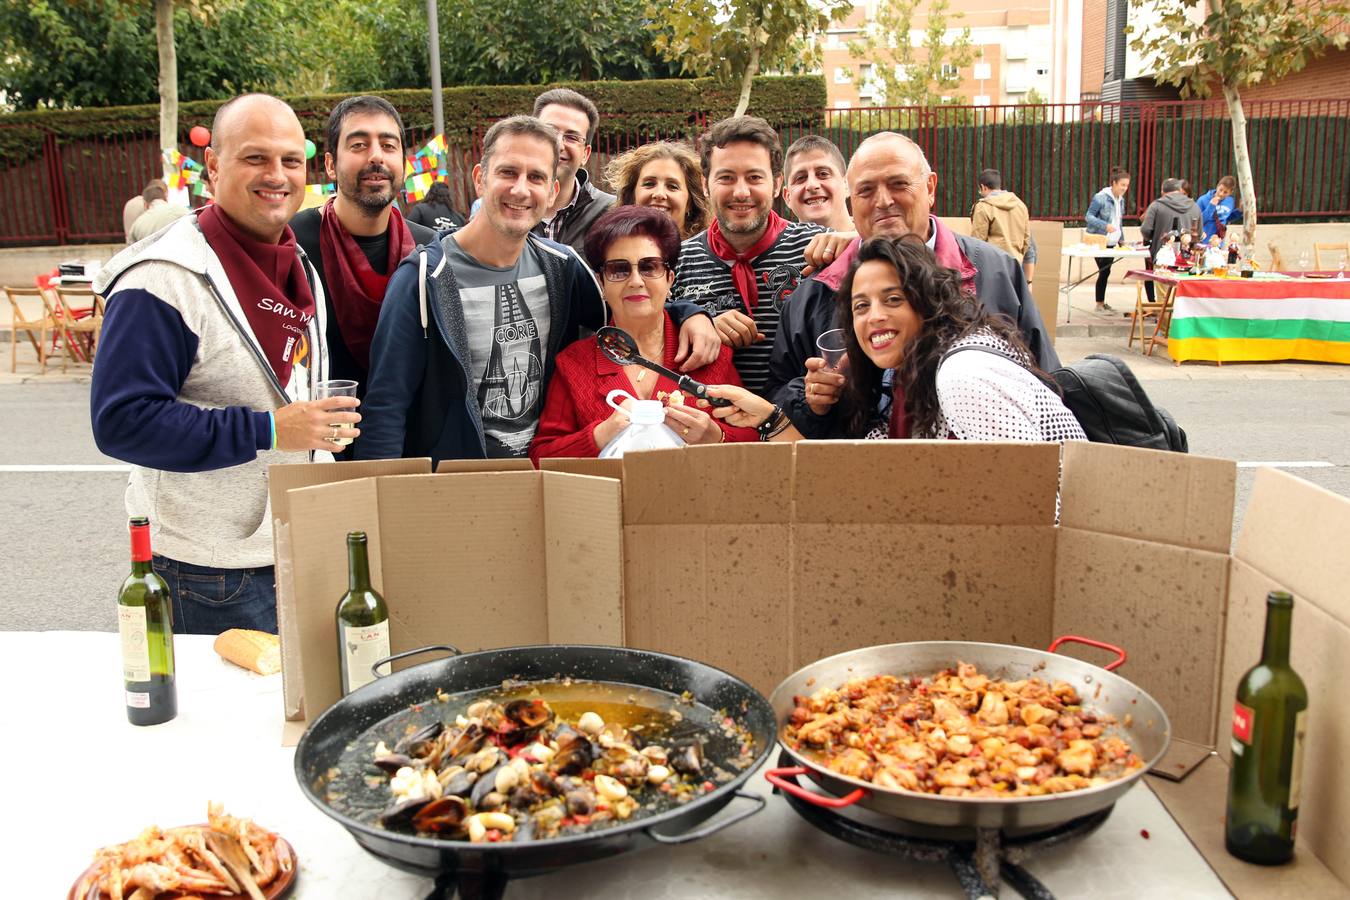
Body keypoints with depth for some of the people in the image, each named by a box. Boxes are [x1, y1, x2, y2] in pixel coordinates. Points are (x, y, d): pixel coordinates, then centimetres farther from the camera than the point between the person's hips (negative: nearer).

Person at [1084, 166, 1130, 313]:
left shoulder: (1121, 199, 11)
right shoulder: (1100, 198, -13)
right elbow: (1088, 216, -13)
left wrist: (1122, 240, 15)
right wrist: (1105, 225, -26)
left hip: (1111, 242, 7)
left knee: (1105, 272, 8)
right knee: (1104, 271, -7)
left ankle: (1102, 302, 16)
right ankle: (1099, 304, 2)